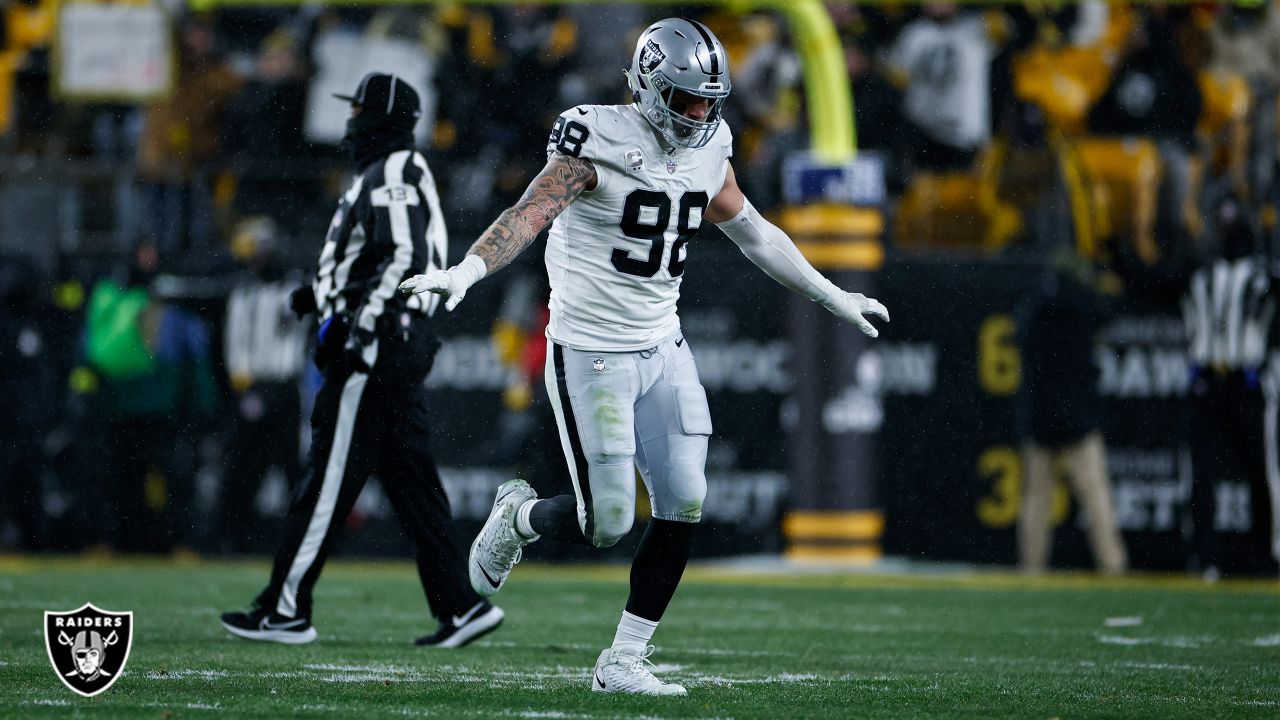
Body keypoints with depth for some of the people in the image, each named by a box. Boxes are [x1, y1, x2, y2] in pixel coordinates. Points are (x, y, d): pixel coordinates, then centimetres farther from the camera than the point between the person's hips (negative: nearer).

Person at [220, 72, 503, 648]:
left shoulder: (391, 178, -12)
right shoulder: (387, 175, 20)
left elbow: (404, 260, -21)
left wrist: (358, 329, -23)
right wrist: (323, 295, 19)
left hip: (376, 343, -11)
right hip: (404, 343, 11)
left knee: (329, 481, -6)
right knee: (410, 478, 8)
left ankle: (286, 610, -4)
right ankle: (460, 606, 4)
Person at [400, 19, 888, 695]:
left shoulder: (707, 151, 5)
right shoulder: (598, 145, -16)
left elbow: (752, 232, 21)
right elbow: (531, 213, -28)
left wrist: (832, 297, 30)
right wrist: (465, 271, -45)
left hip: (662, 348, 7)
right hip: (591, 353, -7)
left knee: (683, 501, -3)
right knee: (606, 523, -8)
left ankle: (623, 661, 8)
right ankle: (517, 516, 26)